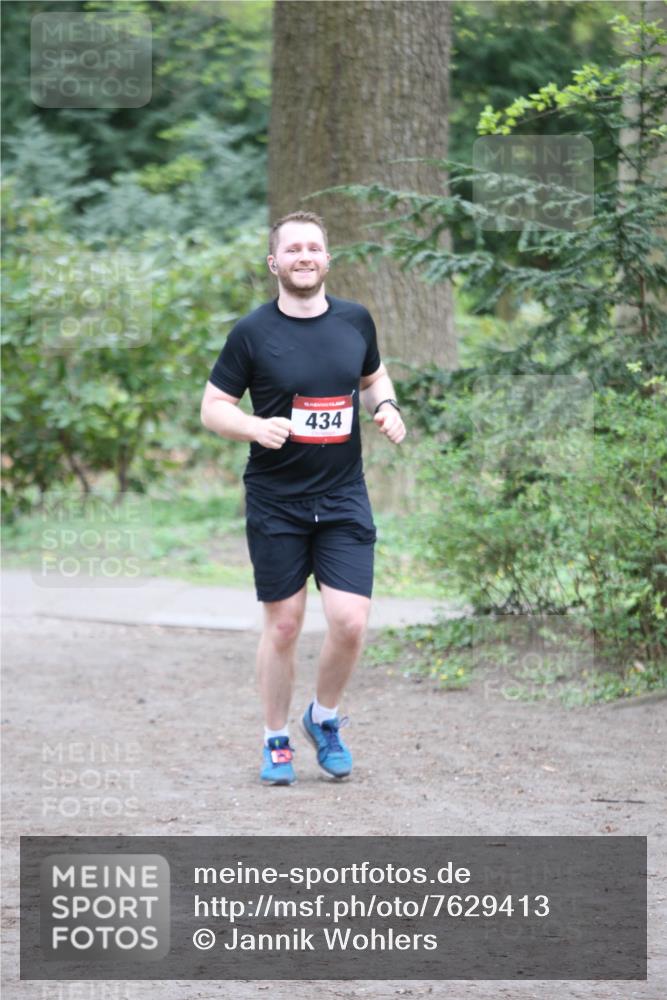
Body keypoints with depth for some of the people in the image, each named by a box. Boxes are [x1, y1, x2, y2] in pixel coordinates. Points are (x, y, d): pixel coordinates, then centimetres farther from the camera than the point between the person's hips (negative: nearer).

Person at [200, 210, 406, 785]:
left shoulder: (355, 321, 5)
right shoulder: (253, 332, -5)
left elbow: (374, 376, 23)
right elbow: (212, 408, -1)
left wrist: (386, 406, 1)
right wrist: (256, 427, -20)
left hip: (344, 499, 2)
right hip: (275, 504, -2)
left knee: (350, 623, -7)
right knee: (284, 625, 4)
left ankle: (325, 719, 20)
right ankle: (277, 742, 22)